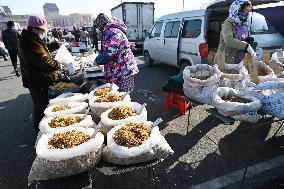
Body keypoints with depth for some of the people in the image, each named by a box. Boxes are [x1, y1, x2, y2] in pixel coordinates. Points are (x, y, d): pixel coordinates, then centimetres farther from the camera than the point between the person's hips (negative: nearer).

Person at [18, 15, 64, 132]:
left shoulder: (30, 38, 12)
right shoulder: (30, 42, -23)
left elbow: (44, 49, 26)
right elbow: (43, 60, -27)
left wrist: (56, 44, 16)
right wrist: (57, 65, -13)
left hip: (36, 79, 11)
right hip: (38, 81, -11)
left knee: (40, 104, 22)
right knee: (41, 106, 3)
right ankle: (40, 130, 20)